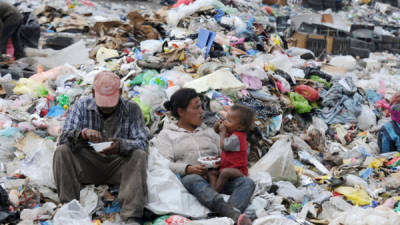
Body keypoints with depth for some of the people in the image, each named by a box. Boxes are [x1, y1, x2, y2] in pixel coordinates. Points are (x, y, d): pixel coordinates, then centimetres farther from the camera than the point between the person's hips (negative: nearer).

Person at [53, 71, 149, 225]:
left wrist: (121, 145, -34)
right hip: (87, 165, 1)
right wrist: (83, 133, -33)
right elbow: (64, 138, -9)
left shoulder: (132, 109, -1)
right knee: (62, 151, -23)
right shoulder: (82, 107, 1)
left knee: (139, 155, -30)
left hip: (117, 165, -1)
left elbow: (142, 143, -11)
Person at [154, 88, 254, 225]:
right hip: (187, 177, -5)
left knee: (246, 182, -25)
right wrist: (188, 169, -18)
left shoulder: (209, 131, 31)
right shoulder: (166, 135, 17)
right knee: (195, 181, -41)